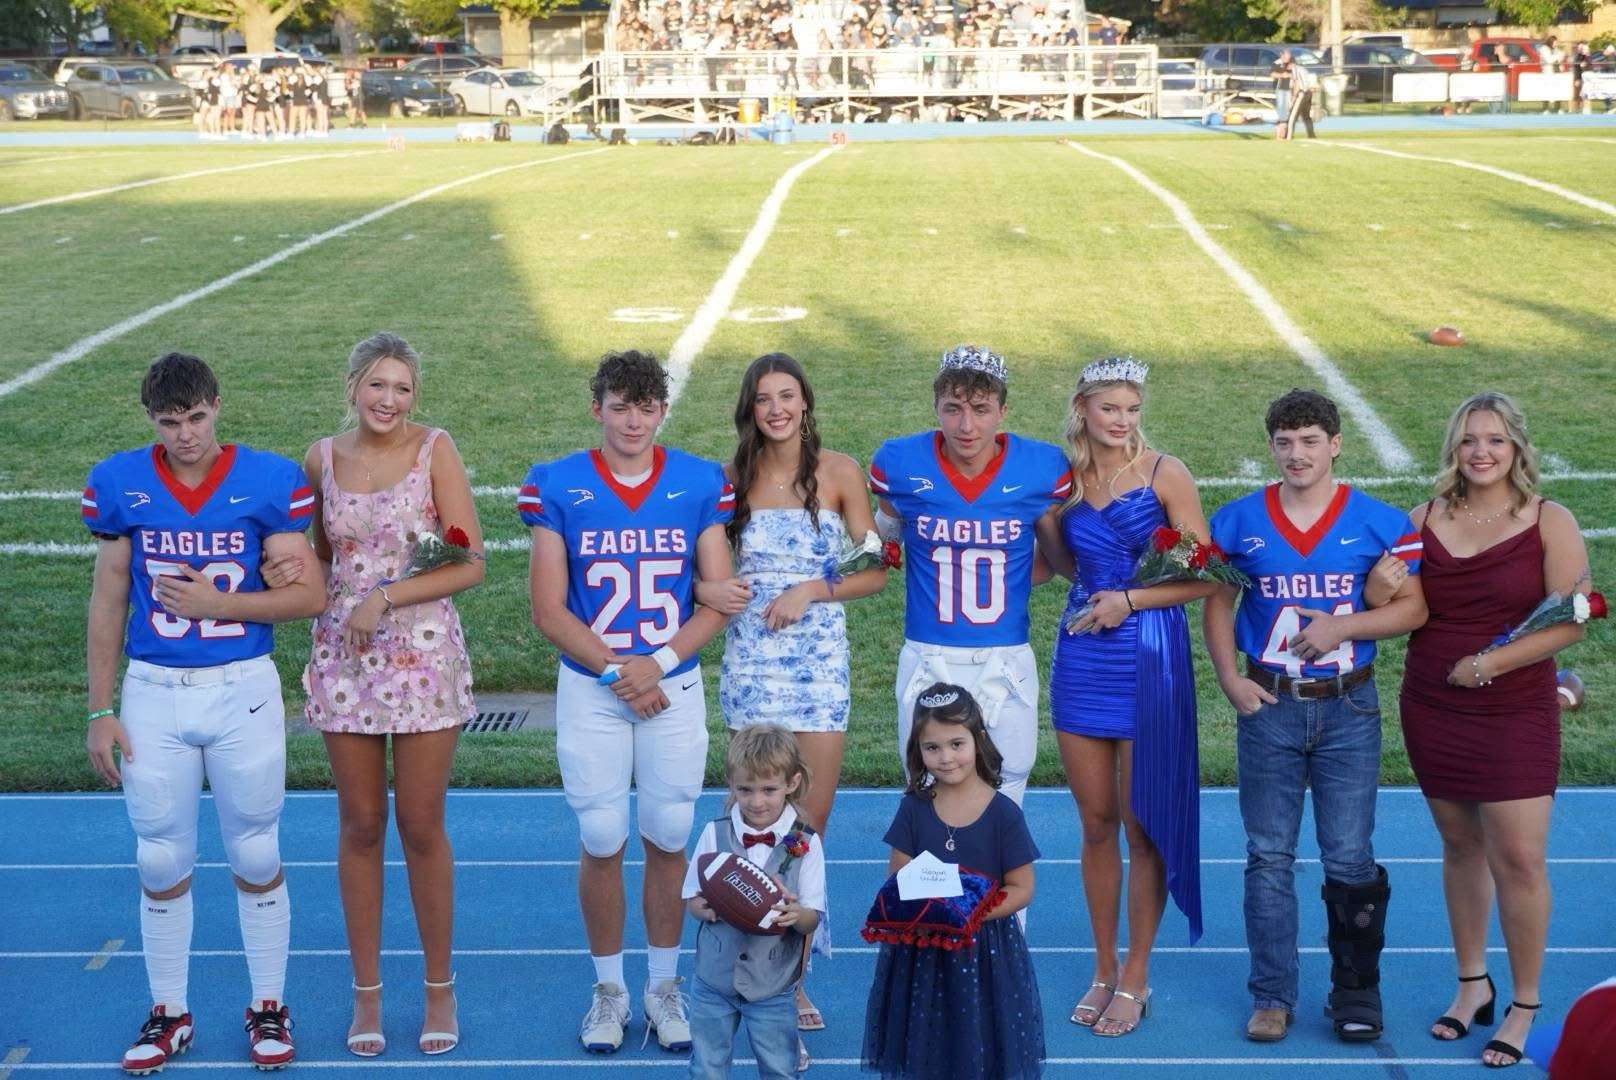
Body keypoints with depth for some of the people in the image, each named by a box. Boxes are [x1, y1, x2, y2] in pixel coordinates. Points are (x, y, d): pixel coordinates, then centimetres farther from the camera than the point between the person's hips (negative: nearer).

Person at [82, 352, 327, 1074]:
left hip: (243, 690, -1)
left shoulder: (268, 480, -5)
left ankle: (269, 1007, 23)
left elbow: (310, 595, -5)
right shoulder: (119, 485, 1)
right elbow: (108, 604, 6)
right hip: (152, 695, 2)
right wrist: (100, 710, 5)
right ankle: (169, 1014, 24)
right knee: (161, 863, 8)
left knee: (256, 858, 8)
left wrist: (217, 602, -16)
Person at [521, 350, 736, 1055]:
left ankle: (664, 984, 23)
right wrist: (618, 672, -13)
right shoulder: (558, 488, -4)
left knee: (668, 839, 7)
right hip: (590, 691, -1)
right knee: (602, 842, 4)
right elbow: (548, 610, -5)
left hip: (676, 686, 1)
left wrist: (658, 663, -13)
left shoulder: (701, 486, -1)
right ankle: (609, 988, 21)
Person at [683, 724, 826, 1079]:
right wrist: (707, 909, -22)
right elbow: (691, 899, 1)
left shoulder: (805, 844, -8)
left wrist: (795, 915, -30)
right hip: (715, 974, 1)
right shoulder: (715, 833, -5)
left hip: (772, 984, -1)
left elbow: (813, 918, -7)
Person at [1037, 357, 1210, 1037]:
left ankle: (1135, 978, 16)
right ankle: (1103, 971, 24)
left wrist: (1129, 601, -15)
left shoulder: (1165, 474, -7)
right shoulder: (1066, 478, 6)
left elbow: (1204, 577, -8)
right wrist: (1039, 515, 4)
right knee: (1095, 823, 11)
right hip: (1081, 660, 4)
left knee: (1143, 825, 3)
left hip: (1148, 661, -4)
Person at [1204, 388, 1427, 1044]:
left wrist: (1342, 626, -15)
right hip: (1269, 706, 1)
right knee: (1268, 857, 6)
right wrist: (1229, 679, -4)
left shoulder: (1379, 522, -2)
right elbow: (1217, 603, 8)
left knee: (1349, 859, 4)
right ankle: (1272, 996, 15)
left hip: (1348, 707, -1)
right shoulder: (1239, 522, 2)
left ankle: (1356, 995, 18)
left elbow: (1414, 607, -1)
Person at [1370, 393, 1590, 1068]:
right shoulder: (1423, 520, 3)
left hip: (1515, 714, -3)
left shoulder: (1550, 523, -6)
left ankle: (1525, 1007, 10)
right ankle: (1472, 984, 28)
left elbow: (1570, 621, -11)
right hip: (1432, 711, 3)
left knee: (1519, 859, -4)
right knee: (1461, 847, 13)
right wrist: (1382, 590, -14)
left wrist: (1492, 662, -18)